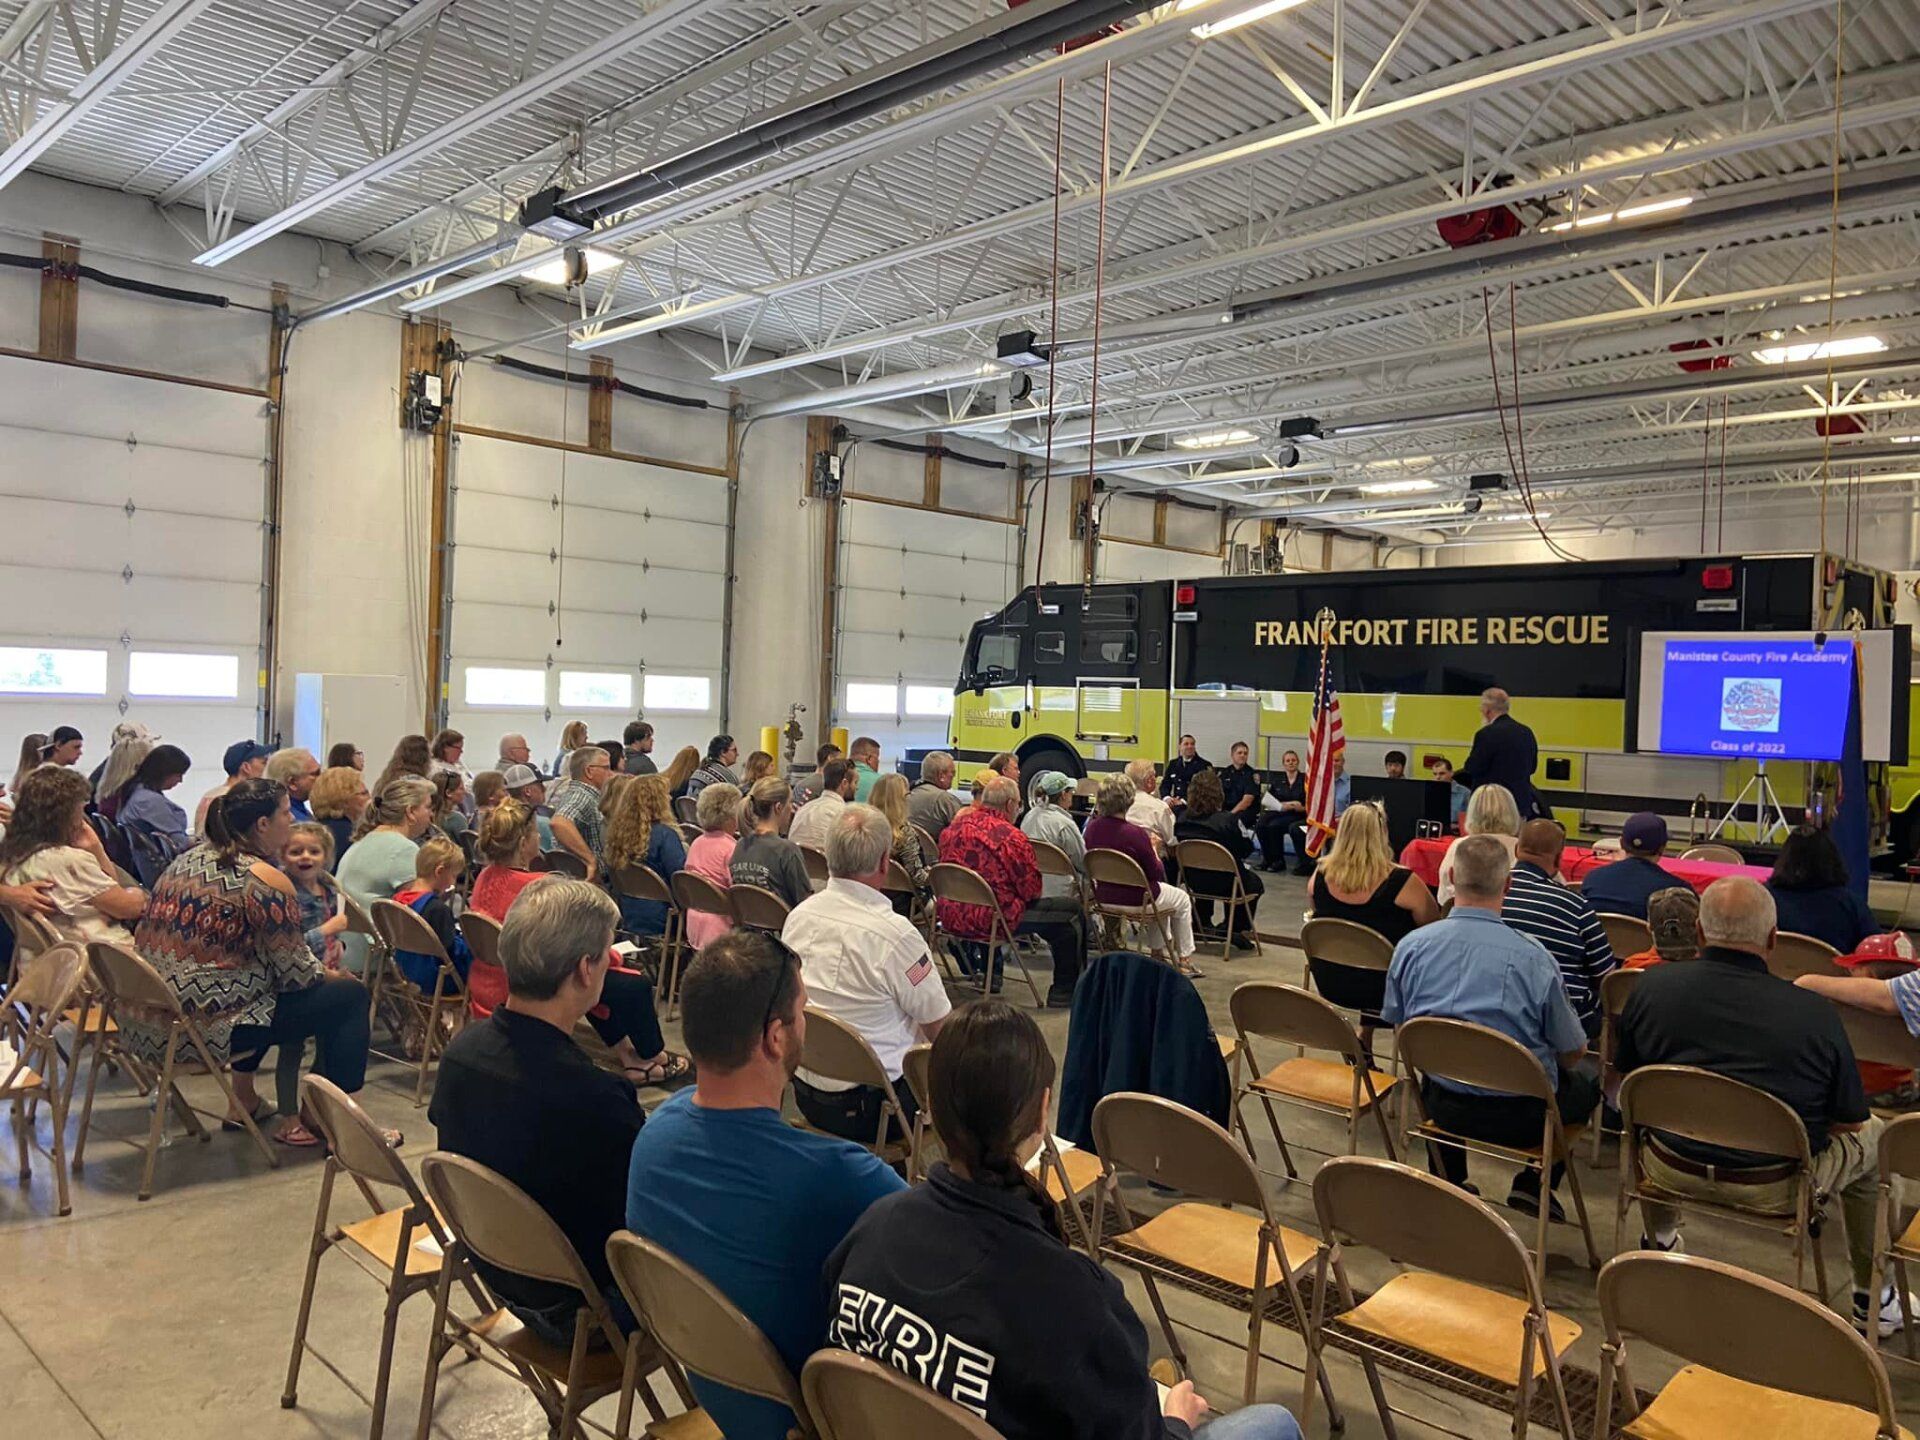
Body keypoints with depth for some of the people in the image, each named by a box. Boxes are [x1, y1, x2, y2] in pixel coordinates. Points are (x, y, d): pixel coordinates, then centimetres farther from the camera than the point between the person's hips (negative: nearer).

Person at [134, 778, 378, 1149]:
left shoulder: (193, 857, 9)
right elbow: (297, 972, -13)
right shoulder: (266, 881, -17)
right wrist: (332, 975, 9)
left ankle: (244, 1102, 40)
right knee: (351, 996, 1)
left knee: (269, 988, 35)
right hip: (203, 1026, -9)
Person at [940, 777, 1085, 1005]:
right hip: (990, 921, -8)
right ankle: (1064, 990, 14)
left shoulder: (955, 827, 2)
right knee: (1073, 911, 5)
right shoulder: (1012, 837, -17)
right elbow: (1032, 891, -10)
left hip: (951, 919, 8)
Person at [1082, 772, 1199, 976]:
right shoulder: (1135, 833, -28)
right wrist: (1153, 849, 1)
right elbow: (1156, 874, -17)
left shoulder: (1092, 827, -9)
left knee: (1160, 891, 35)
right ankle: (1184, 959, 31)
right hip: (1134, 899, -7)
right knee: (1182, 900, 23)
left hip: (1104, 896, 7)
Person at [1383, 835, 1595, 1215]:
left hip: (1442, 1108, 3)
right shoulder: (1532, 956, -19)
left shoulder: (1410, 947, -11)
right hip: (1519, 1116, -3)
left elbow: (1396, 1025, 5)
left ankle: (1448, 1184, 37)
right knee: (1585, 1086, 26)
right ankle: (1533, 1185, 19)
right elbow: (1574, 1051, -7)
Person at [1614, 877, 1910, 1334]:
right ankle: (1871, 1299, 37)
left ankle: (1659, 1242, 51)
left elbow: (1625, 1075, 5)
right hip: (1774, 1189, -2)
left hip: (1671, 1171, 2)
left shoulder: (1652, 986, -12)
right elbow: (1849, 1122, -7)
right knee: (1873, 1137, 25)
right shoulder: (1815, 1013, -19)